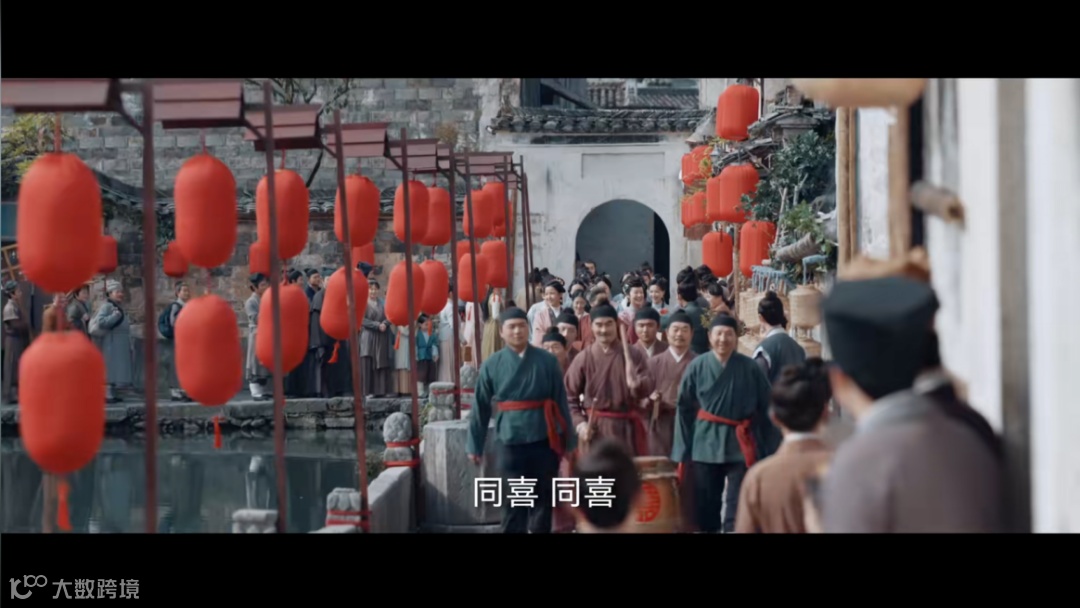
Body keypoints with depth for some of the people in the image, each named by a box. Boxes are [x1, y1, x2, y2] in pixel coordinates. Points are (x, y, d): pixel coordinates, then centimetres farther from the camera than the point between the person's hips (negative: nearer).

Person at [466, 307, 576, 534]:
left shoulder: (547, 360, 1)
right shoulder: (491, 366, 1)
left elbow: (561, 402, 2)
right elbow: (481, 408, 5)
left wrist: (569, 441, 2)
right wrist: (475, 445, 5)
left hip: (544, 440, 1)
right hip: (511, 442, -1)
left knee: (543, 498, 11)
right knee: (513, 501, 2)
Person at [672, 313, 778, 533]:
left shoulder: (749, 368, -5)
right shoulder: (697, 367, -2)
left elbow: (766, 408, -1)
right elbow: (684, 409, 3)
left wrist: (770, 449, -1)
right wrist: (682, 452, 1)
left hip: (740, 445, -1)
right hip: (706, 445, 1)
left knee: (738, 507, -2)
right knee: (705, 507, 10)